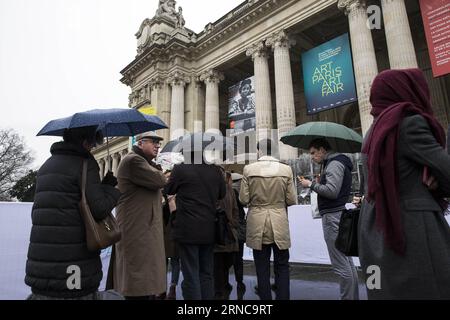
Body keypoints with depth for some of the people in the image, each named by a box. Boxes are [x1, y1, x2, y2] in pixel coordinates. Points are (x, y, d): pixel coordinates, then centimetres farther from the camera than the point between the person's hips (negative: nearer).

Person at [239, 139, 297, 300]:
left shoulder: (249, 169, -8)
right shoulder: (286, 169, -6)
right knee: (282, 267, 13)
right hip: (280, 223, 1)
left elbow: (243, 199, -6)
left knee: (262, 267, 11)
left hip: (257, 225, 0)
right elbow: (292, 200, -3)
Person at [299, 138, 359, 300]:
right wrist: (318, 183, 12)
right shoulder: (333, 162, 20)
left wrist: (311, 184, -10)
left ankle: (347, 297, 3)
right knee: (347, 262, 15)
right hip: (337, 214, 11)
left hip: (333, 216, -11)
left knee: (341, 265, -5)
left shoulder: (334, 163, -10)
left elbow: (332, 191, -21)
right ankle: (353, 296, 23)